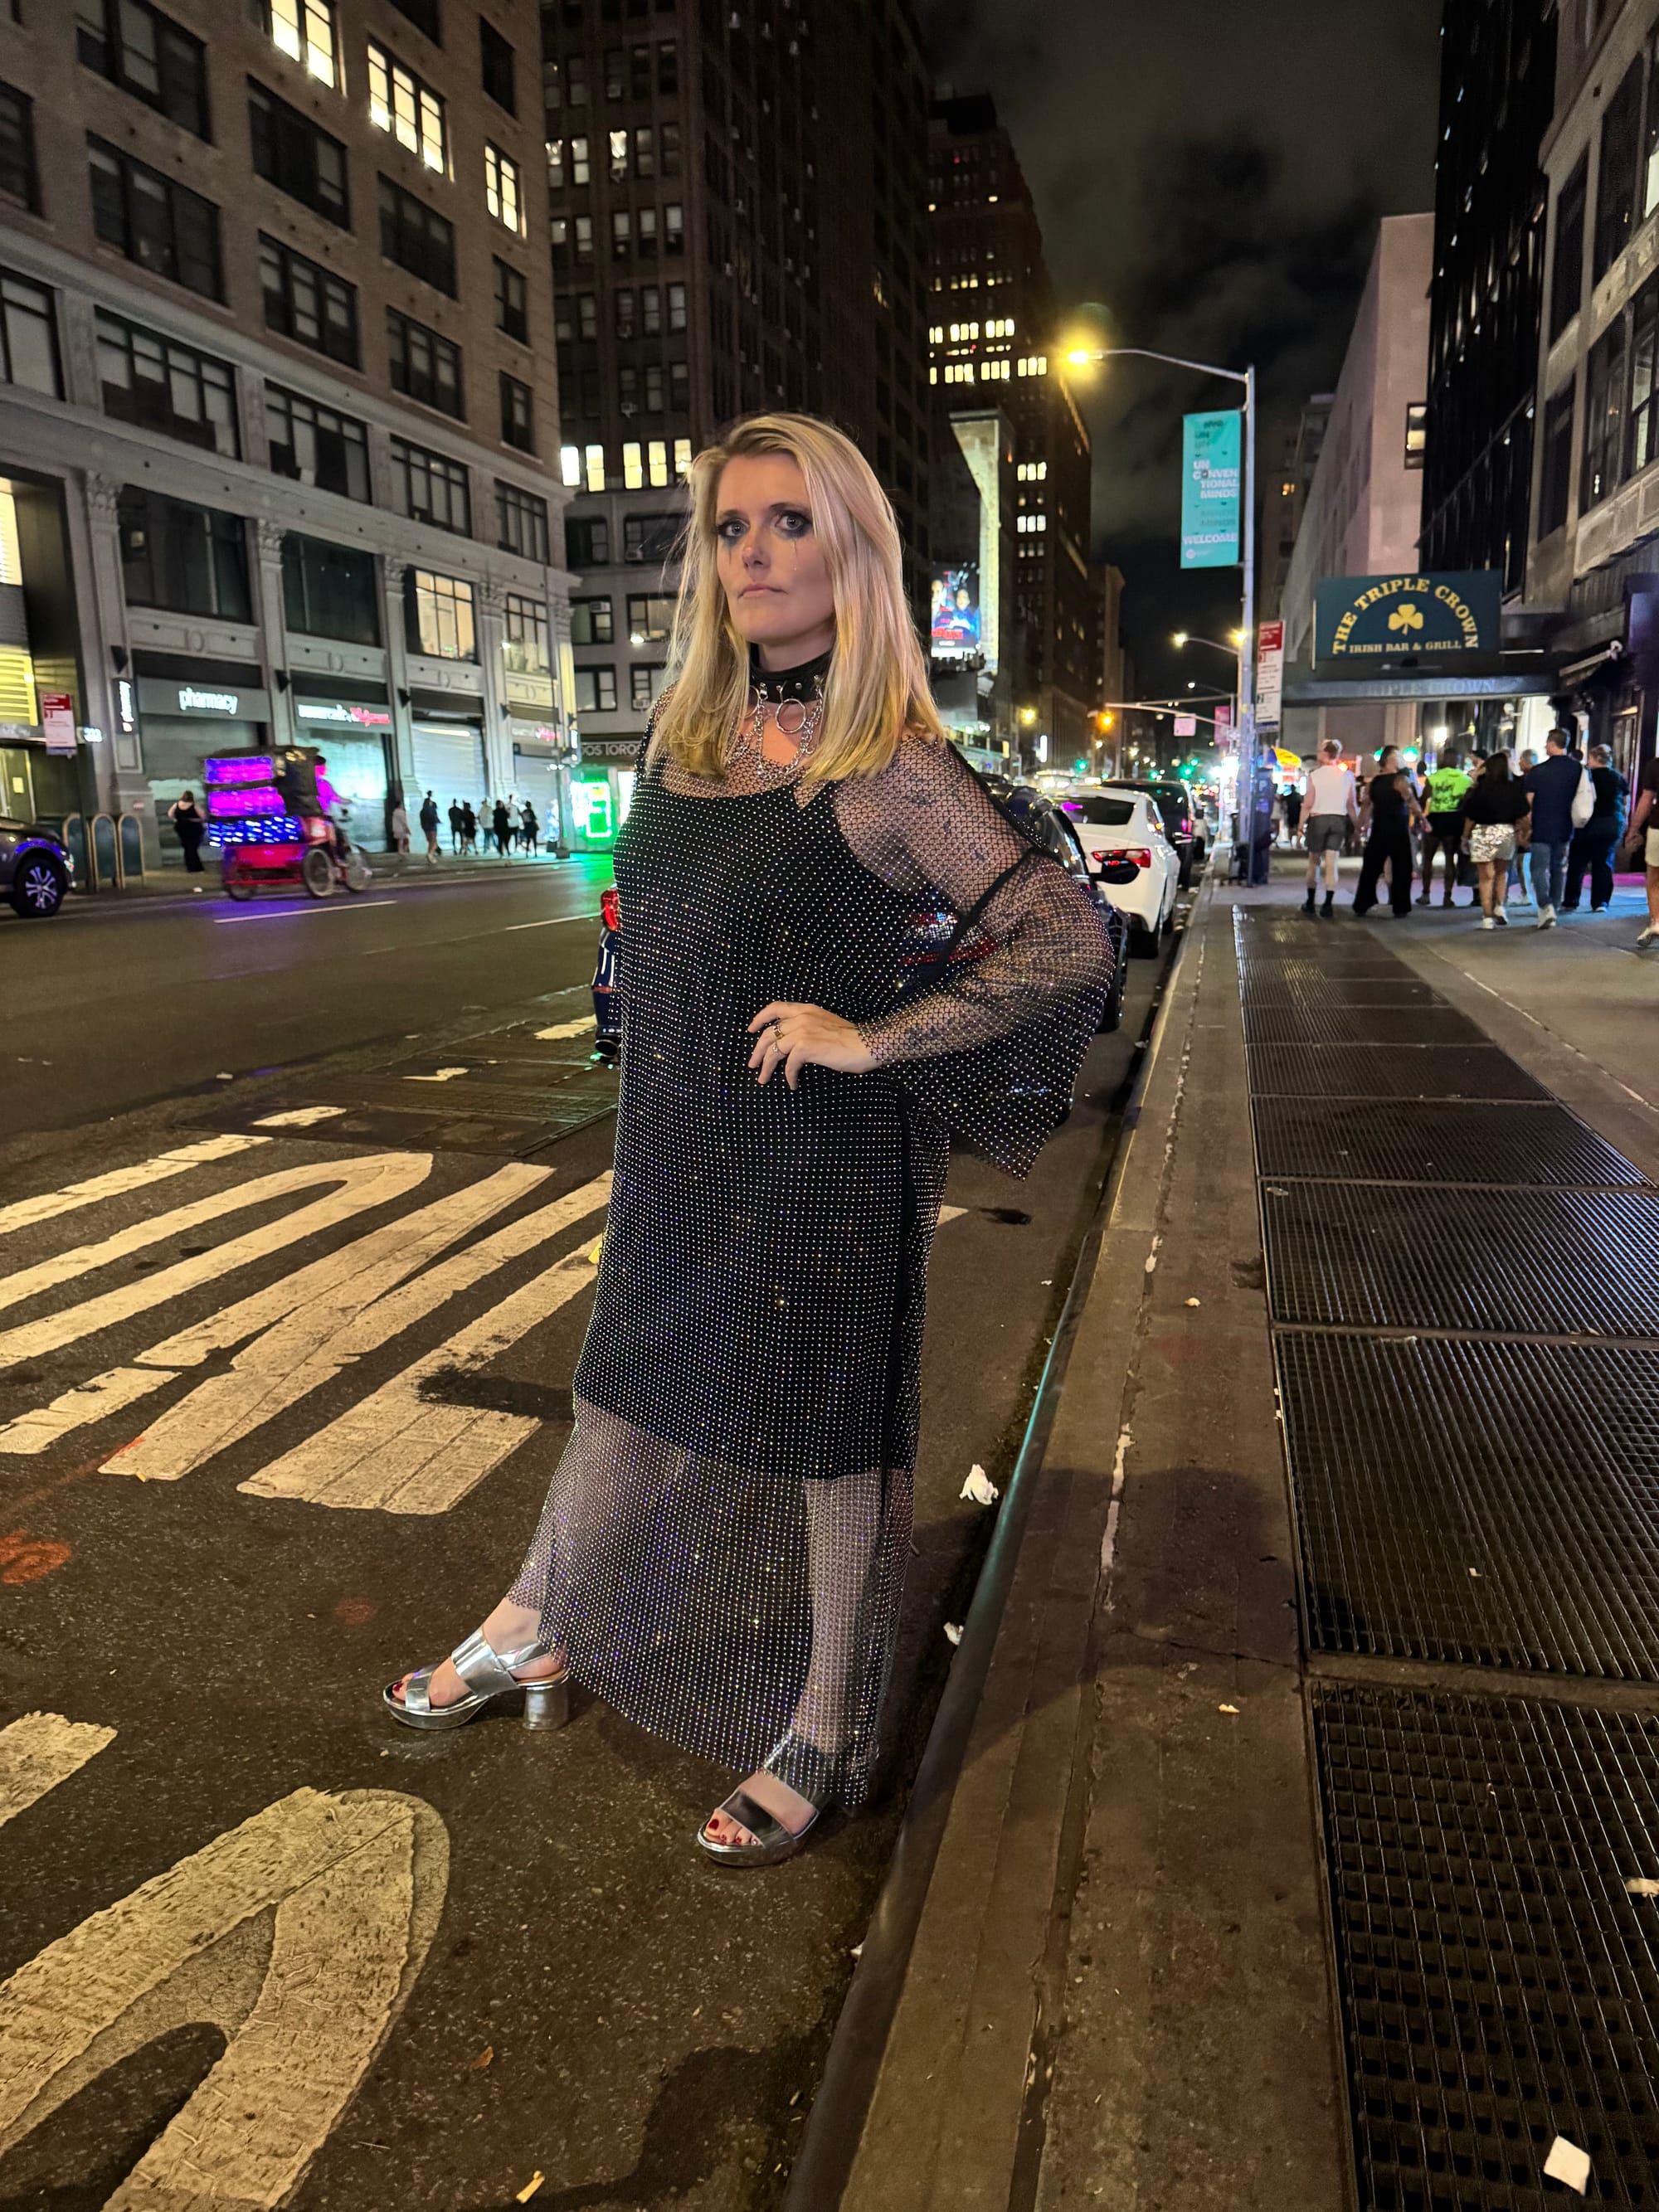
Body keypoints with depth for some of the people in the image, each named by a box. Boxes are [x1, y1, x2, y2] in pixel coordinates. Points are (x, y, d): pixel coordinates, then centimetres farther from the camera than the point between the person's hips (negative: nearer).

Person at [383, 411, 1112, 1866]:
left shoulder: (890, 767, -17)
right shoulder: (683, 738, 4)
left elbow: (1071, 944, -20)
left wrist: (871, 1037, -20)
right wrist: (654, 1133, 15)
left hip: (827, 1164, -6)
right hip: (679, 1154, 7)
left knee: (833, 1434, 9)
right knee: (627, 1391, 22)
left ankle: (824, 1734, 31)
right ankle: (536, 1632, 45)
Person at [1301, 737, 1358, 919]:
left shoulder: (1315, 775, -6)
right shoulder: (1347, 776, 2)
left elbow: (1308, 804, -8)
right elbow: (1352, 805, 2)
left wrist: (1301, 826, -2)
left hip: (1318, 819, -2)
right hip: (1339, 820, 2)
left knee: (1314, 862, 10)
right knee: (1331, 863, 1)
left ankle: (1310, 903, 15)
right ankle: (1328, 905, -3)